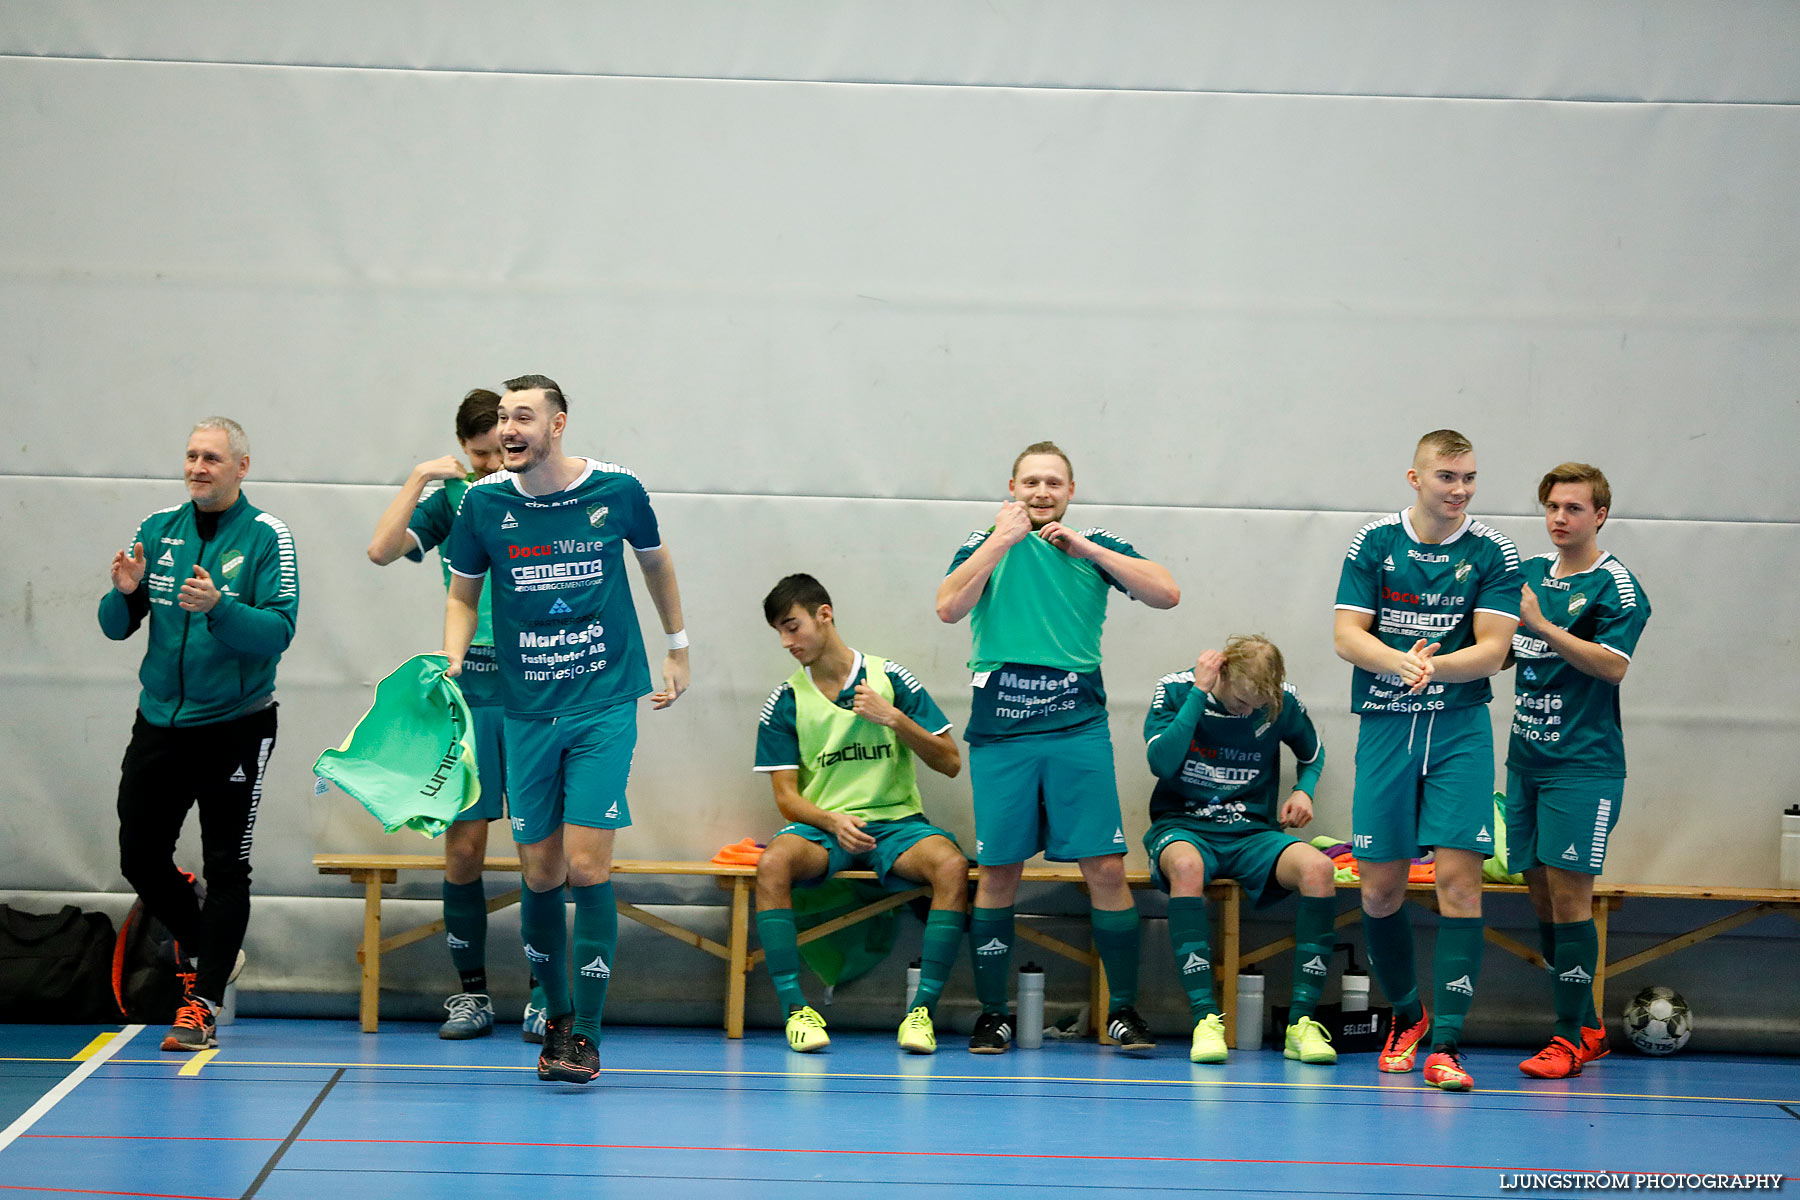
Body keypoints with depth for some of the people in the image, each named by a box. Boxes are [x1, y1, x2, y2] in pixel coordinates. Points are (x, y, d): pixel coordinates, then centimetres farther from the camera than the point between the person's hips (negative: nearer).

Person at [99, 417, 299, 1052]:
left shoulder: (267, 538, -7)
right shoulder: (156, 529, 5)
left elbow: (279, 631, -17)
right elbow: (115, 627, 5)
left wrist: (219, 607, -32)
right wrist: (125, 594, -16)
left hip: (235, 727, -4)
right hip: (159, 721, 4)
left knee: (226, 867, -2)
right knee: (140, 856, 8)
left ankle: (203, 1003, 4)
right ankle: (199, 943, 34)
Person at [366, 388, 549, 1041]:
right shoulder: (452, 498, 7)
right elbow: (381, 550, -6)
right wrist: (419, 477, -9)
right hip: (467, 692, 1)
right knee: (463, 848, 0)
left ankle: (543, 995, 7)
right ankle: (471, 993, 11)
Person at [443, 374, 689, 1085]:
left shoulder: (616, 491, -6)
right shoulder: (484, 503, -3)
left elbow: (655, 560, 15)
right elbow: (463, 596, 11)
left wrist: (677, 649, 22)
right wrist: (451, 664, -6)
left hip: (604, 705, -2)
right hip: (526, 711, 2)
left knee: (586, 866, -11)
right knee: (540, 872, 5)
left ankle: (587, 1034, -6)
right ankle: (556, 1016, 23)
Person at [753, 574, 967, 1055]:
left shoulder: (892, 679, 1)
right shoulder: (784, 703, 4)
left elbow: (951, 763, 1)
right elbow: (787, 797, 1)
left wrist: (893, 718, -13)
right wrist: (833, 821, -19)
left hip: (896, 822, 0)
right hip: (822, 824, 0)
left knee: (951, 865, -33)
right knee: (773, 863, -34)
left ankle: (922, 1010, -28)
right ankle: (795, 1009, -28)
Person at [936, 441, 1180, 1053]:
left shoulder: (1096, 546, 10)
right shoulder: (986, 545, 9)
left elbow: (1167, 594, -3)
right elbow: (948, 608, -7)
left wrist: (1087, 549, -8)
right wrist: (1002, 539, -11)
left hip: (1078, 728, 0)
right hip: (999, 732, 0)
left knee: (1106, 868, -6)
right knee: (998, 872, 1)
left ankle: (1124, 1009, 3)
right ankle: (992, 1013, 12)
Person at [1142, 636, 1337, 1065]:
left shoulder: (1284, 701, 0)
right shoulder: (1176, 690, -6)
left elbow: (1313, 755, 20)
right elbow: (1161, 763, -20)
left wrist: (1303, 791, -2)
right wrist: (1200, 693, -20)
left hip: (1252, 833, 2)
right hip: (1183, 827, -2)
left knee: (1319, 869, -30)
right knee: (1186, 866, -41)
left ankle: (1301, 1022, -27)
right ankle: (1205, 1019, -40)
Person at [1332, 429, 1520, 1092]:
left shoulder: (1493, 553, 0)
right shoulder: (1374, 542, 2)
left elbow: (1492, 649, -6)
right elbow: (1347, 635, -3)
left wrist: (1435, 664, -25)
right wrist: (1400, 660, -23)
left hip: (1460, 727, -1)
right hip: (1385, 725, 1)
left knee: (1458, 875, -12)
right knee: (1380, 886, 3)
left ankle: (1446, 1040, -10)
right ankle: (1406, 1013, 27)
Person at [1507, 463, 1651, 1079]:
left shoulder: (1616, 586, -7)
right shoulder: (1530, 572, 13)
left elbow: (1613, 664, -19)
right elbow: (1505, 652, 24)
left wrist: (1541, 625, -25)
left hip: (1582, 763, -7)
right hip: (1526, 757, 7)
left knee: (1567, 892, -9)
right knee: (1540, 891, 8)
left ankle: (1571, 1037, -3)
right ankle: (1587, 1027, 19)